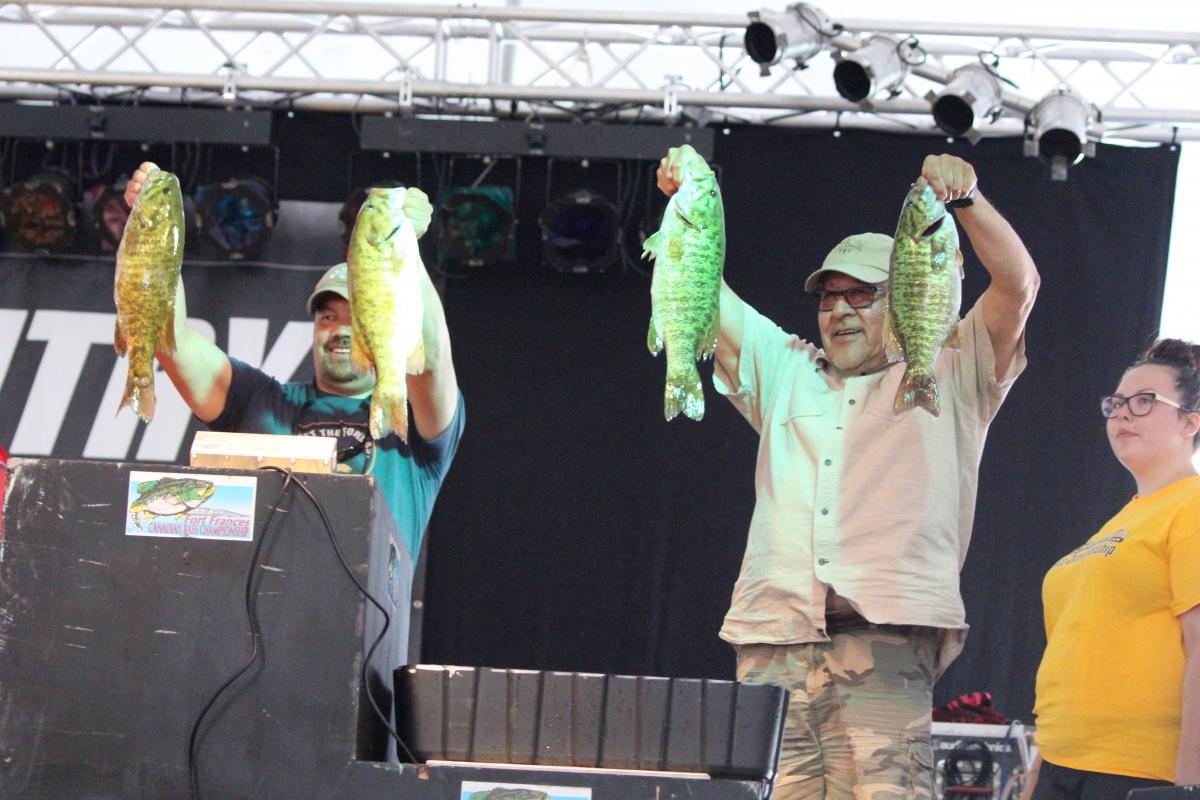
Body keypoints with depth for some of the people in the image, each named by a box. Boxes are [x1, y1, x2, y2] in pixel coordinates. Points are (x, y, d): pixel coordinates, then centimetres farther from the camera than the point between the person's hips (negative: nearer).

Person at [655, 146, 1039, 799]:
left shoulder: (945, 382, 15)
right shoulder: (785, 371, 28)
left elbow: (1016, 285, 2)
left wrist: (966, 198, -12)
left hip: (884, 643, -4)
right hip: (772, 645, 4)